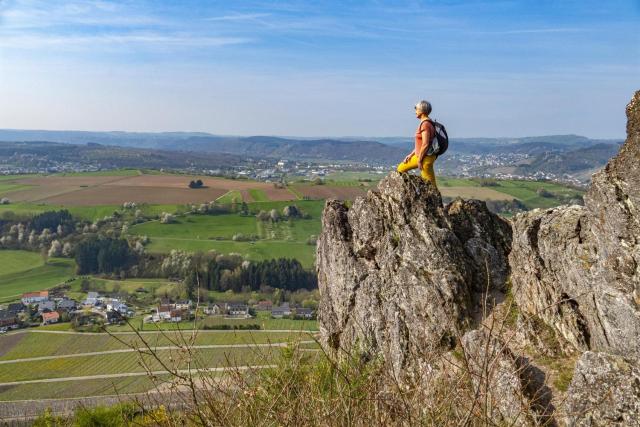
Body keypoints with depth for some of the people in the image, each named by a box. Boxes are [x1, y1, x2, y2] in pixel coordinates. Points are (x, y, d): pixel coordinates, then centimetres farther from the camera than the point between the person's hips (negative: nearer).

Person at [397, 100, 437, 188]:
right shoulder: (424, 123, 12)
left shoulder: (425, 124, -20)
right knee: (401, 168, 19)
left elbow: (425, 145, -24)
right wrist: (411, 154, 15)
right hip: (419, 155, 11)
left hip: (425, 158, -11)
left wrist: (419, 160, -17)